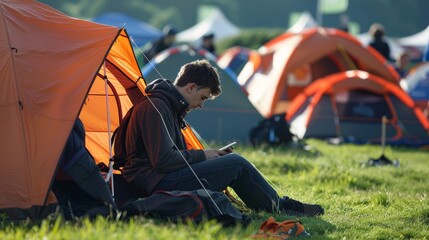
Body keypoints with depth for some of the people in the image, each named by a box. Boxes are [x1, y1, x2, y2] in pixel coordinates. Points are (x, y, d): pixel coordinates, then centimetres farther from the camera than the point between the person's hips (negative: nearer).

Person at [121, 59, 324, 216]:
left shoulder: (169, 106, 18)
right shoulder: (155, 108, -16)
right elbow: (162, 160, -23)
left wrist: (207, 155, 7)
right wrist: (201, 156, -9)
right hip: (156, 184, -11)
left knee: (231, 162, 7)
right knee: (235, 164, -11)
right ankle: (279, 207, 5)